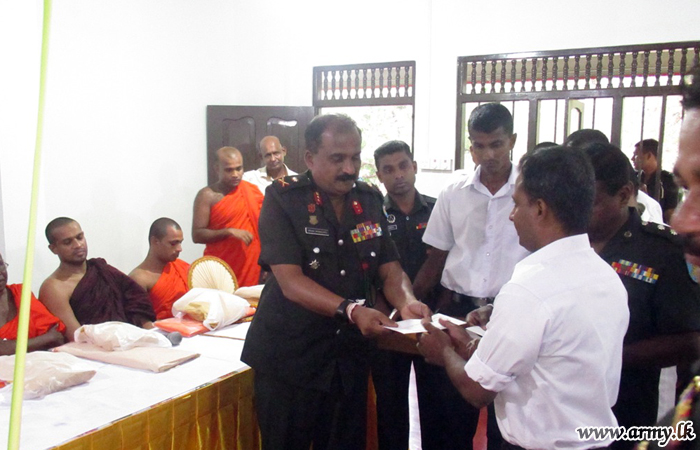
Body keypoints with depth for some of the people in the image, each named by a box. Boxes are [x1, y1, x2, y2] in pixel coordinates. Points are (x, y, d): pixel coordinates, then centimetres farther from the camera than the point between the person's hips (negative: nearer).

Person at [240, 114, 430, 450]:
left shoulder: (369, 200, 4)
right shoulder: (283, 199, -11)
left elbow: (390, 270, 4)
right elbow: (290, 281, -20)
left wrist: (406, 302, -18)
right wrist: (351, 310, -32)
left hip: (349, 356, 4)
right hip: (289, 357, -4)